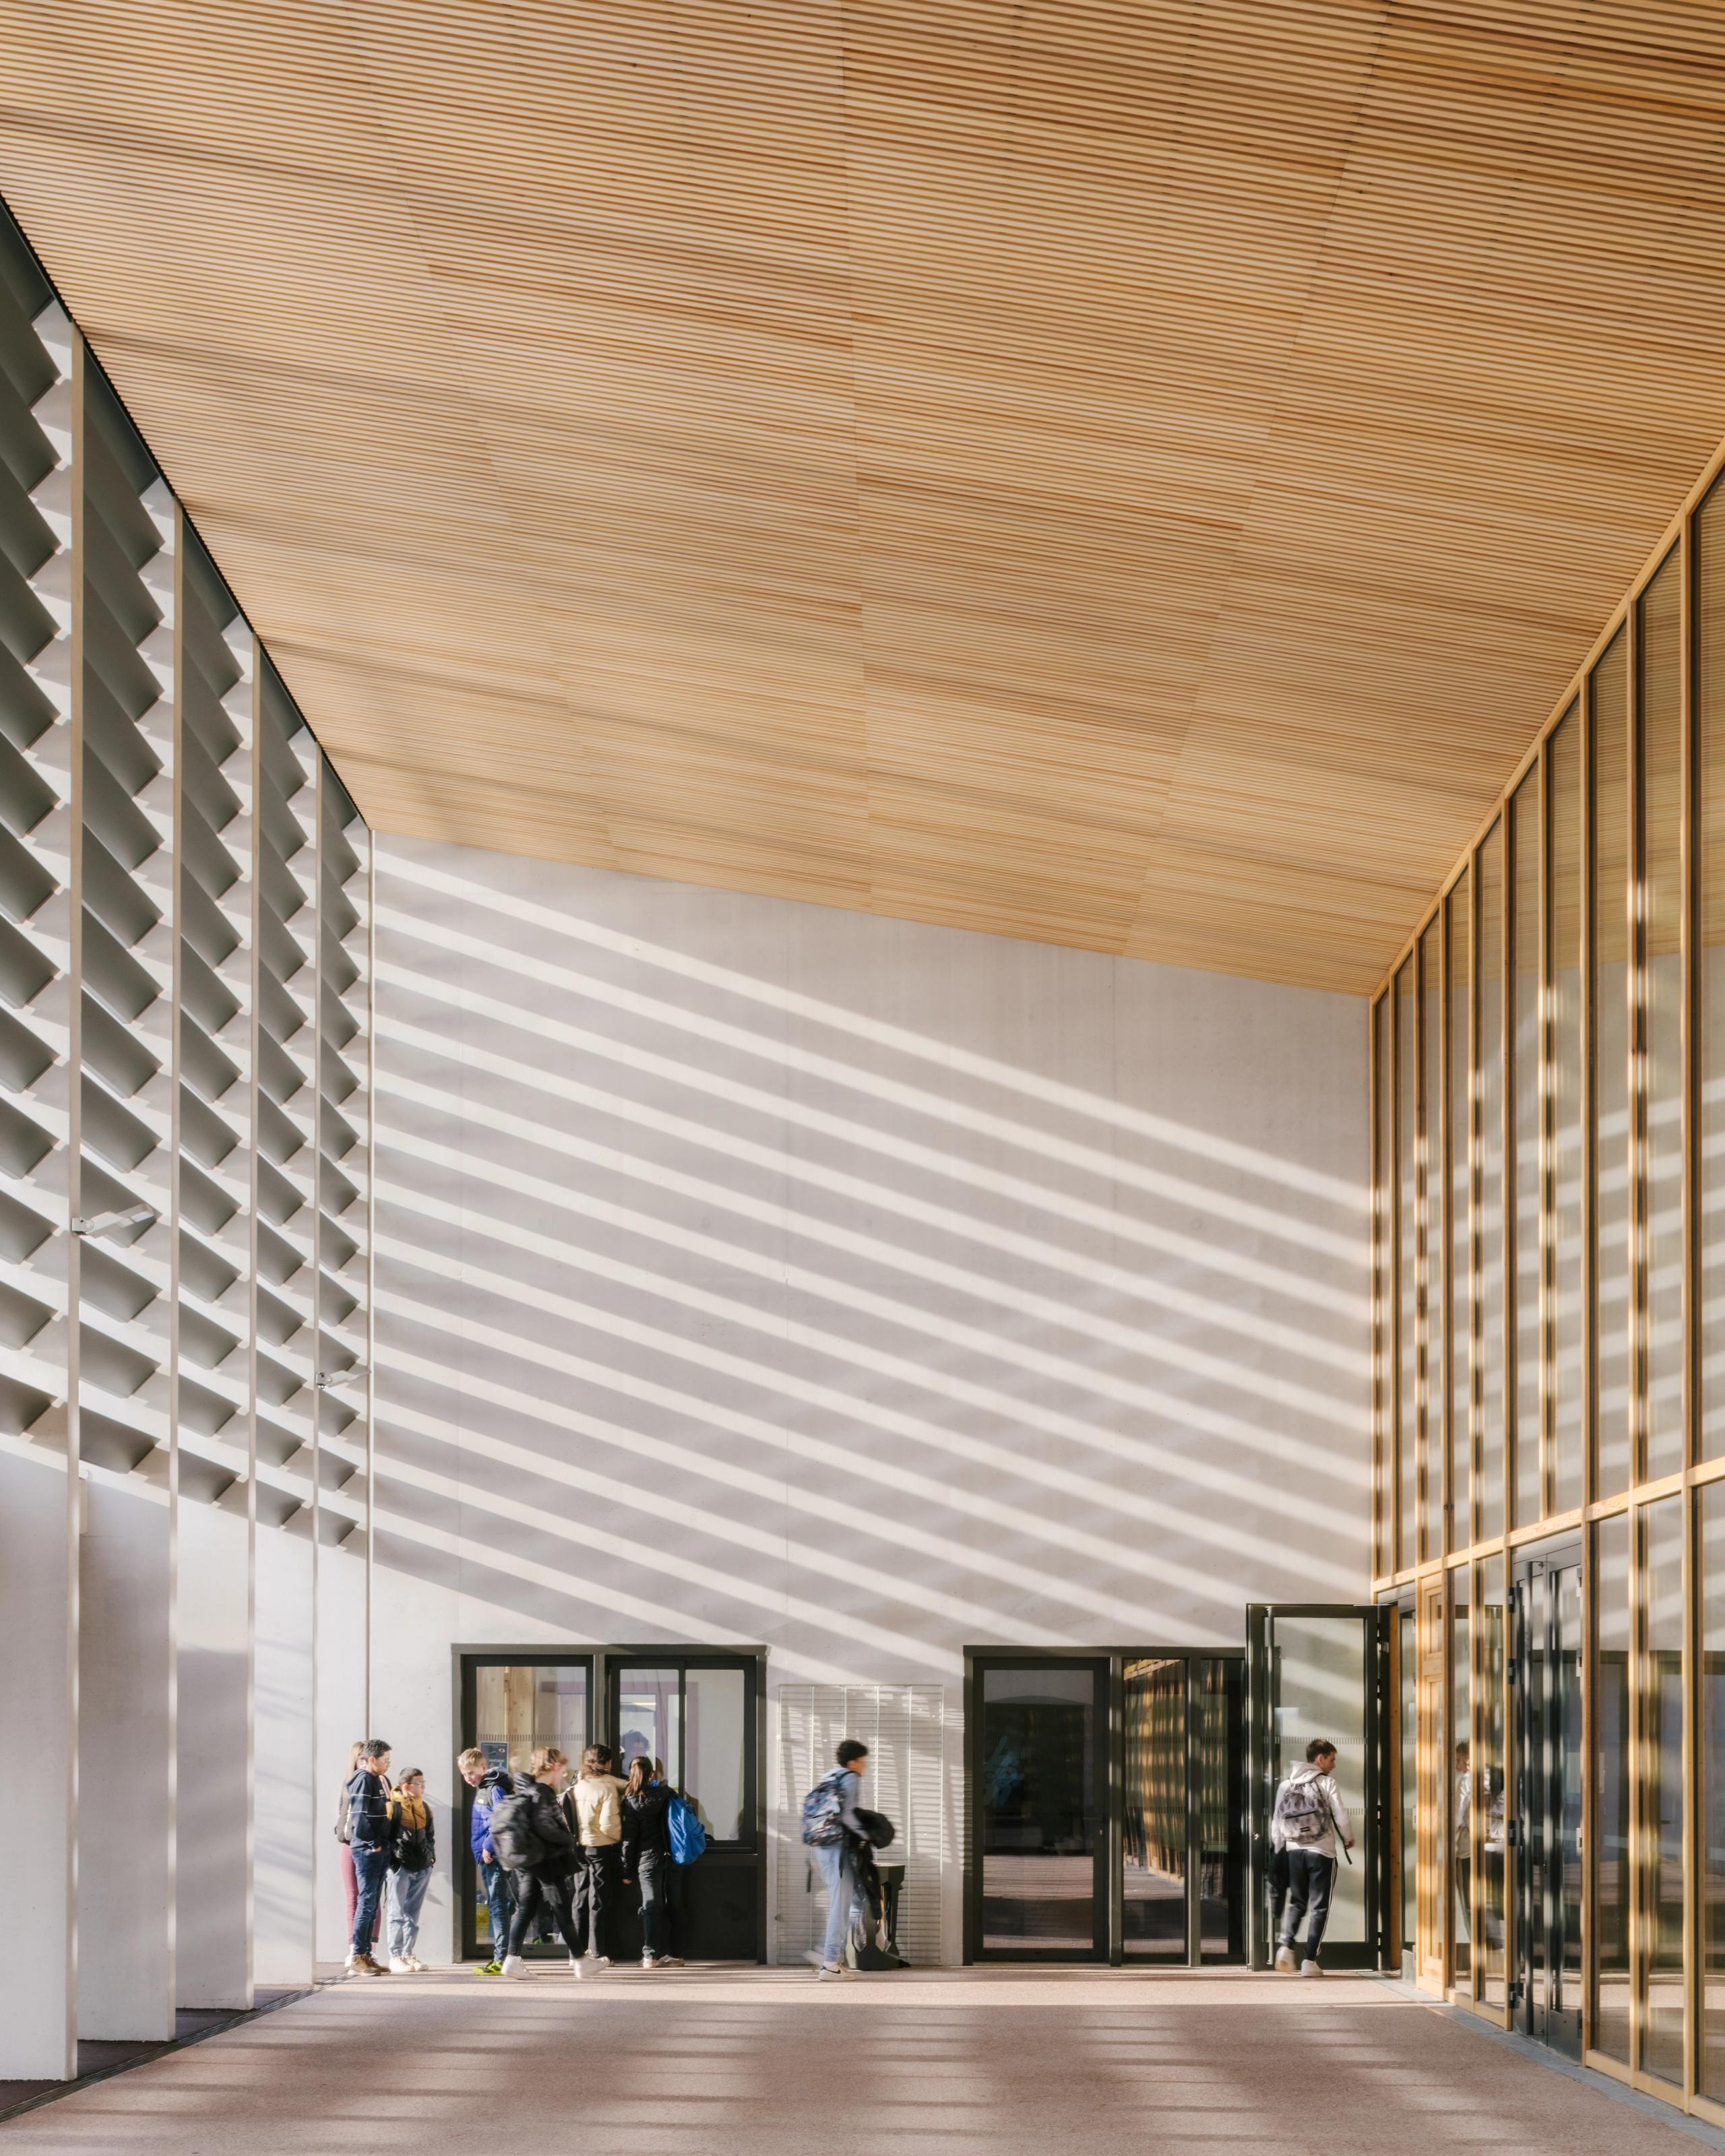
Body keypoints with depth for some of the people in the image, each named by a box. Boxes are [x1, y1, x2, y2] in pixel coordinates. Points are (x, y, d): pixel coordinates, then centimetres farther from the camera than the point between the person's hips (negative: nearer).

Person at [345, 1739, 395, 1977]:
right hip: (367, 1850, -9)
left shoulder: (380, 1780, 16)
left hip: (381, 1849, 9)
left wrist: (385, 1843, 12)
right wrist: (372, 1843, -17)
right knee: (366, 1901, -8)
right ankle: (357, 1957, -6)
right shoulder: (363, 1780, -12)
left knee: (373, 1904, 11)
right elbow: (359, 1816, -19)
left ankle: (366, 1955, 16)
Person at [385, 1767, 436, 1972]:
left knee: (413, 1914, 11)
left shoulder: (424, 1808, 14)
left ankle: (408, 1954, 17)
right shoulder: (393, 1807, -8)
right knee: (398, 1913, -4)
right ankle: (395, 1957, -3)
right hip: (401, 1868, -7)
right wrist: (392, 1860, -14)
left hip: (422, 1868, 7)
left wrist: (431, 1855, 12)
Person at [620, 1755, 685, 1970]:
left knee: (651, 1906, -2)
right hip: (670, 1857, 3)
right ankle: (672, 1954, 10)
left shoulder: (630, 1802, -6)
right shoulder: (667, 1794, 2)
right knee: (672, 1906, 8)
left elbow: (629, 1838, -5)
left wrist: (627, 1871, -1)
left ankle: (650, 1955, -7)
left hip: (648, 1859, -3)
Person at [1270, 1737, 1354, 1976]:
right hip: (1321, 1851, -4)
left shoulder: (1287, 1785, 8)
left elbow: (1276, 1821, 8)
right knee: (1320, 1907, 4)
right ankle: (1310, 1961, 0)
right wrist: (1348, 1838, 12)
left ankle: (1285, 1945, -7)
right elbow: (1340, 1815, -7)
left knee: (1297, 1904, 16)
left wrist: (1278, 1849, 17)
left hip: (1294, 1850, 4)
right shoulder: (1326, 1782, -5)